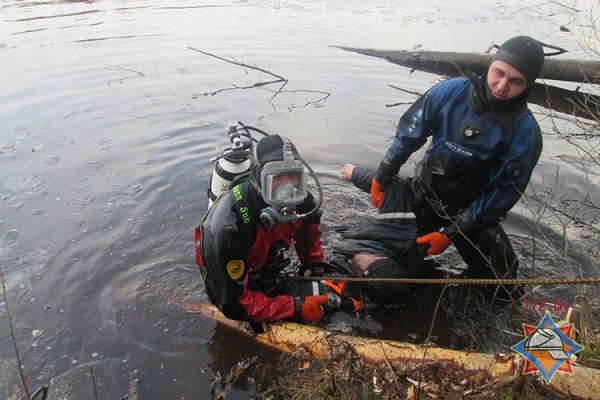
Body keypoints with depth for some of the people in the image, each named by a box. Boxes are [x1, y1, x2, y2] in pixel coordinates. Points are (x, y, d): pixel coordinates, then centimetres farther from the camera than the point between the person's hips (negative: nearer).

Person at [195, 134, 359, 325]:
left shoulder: (300, 201, -16)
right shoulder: (229, 225, -35)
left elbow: (309, 237, 9)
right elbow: (234, 303, -30)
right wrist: (296, 308, -35)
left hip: (272, 273, 6)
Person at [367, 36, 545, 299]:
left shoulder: (524, 132, -19)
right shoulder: (452, 91, -15)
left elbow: (502, 193, -16)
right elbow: (410, 133, -5)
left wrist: (451, 233, -18)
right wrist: (382, 176, -3)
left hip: (472, 211, -1)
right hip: (421, 196, 2)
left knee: (501, 290, -1)